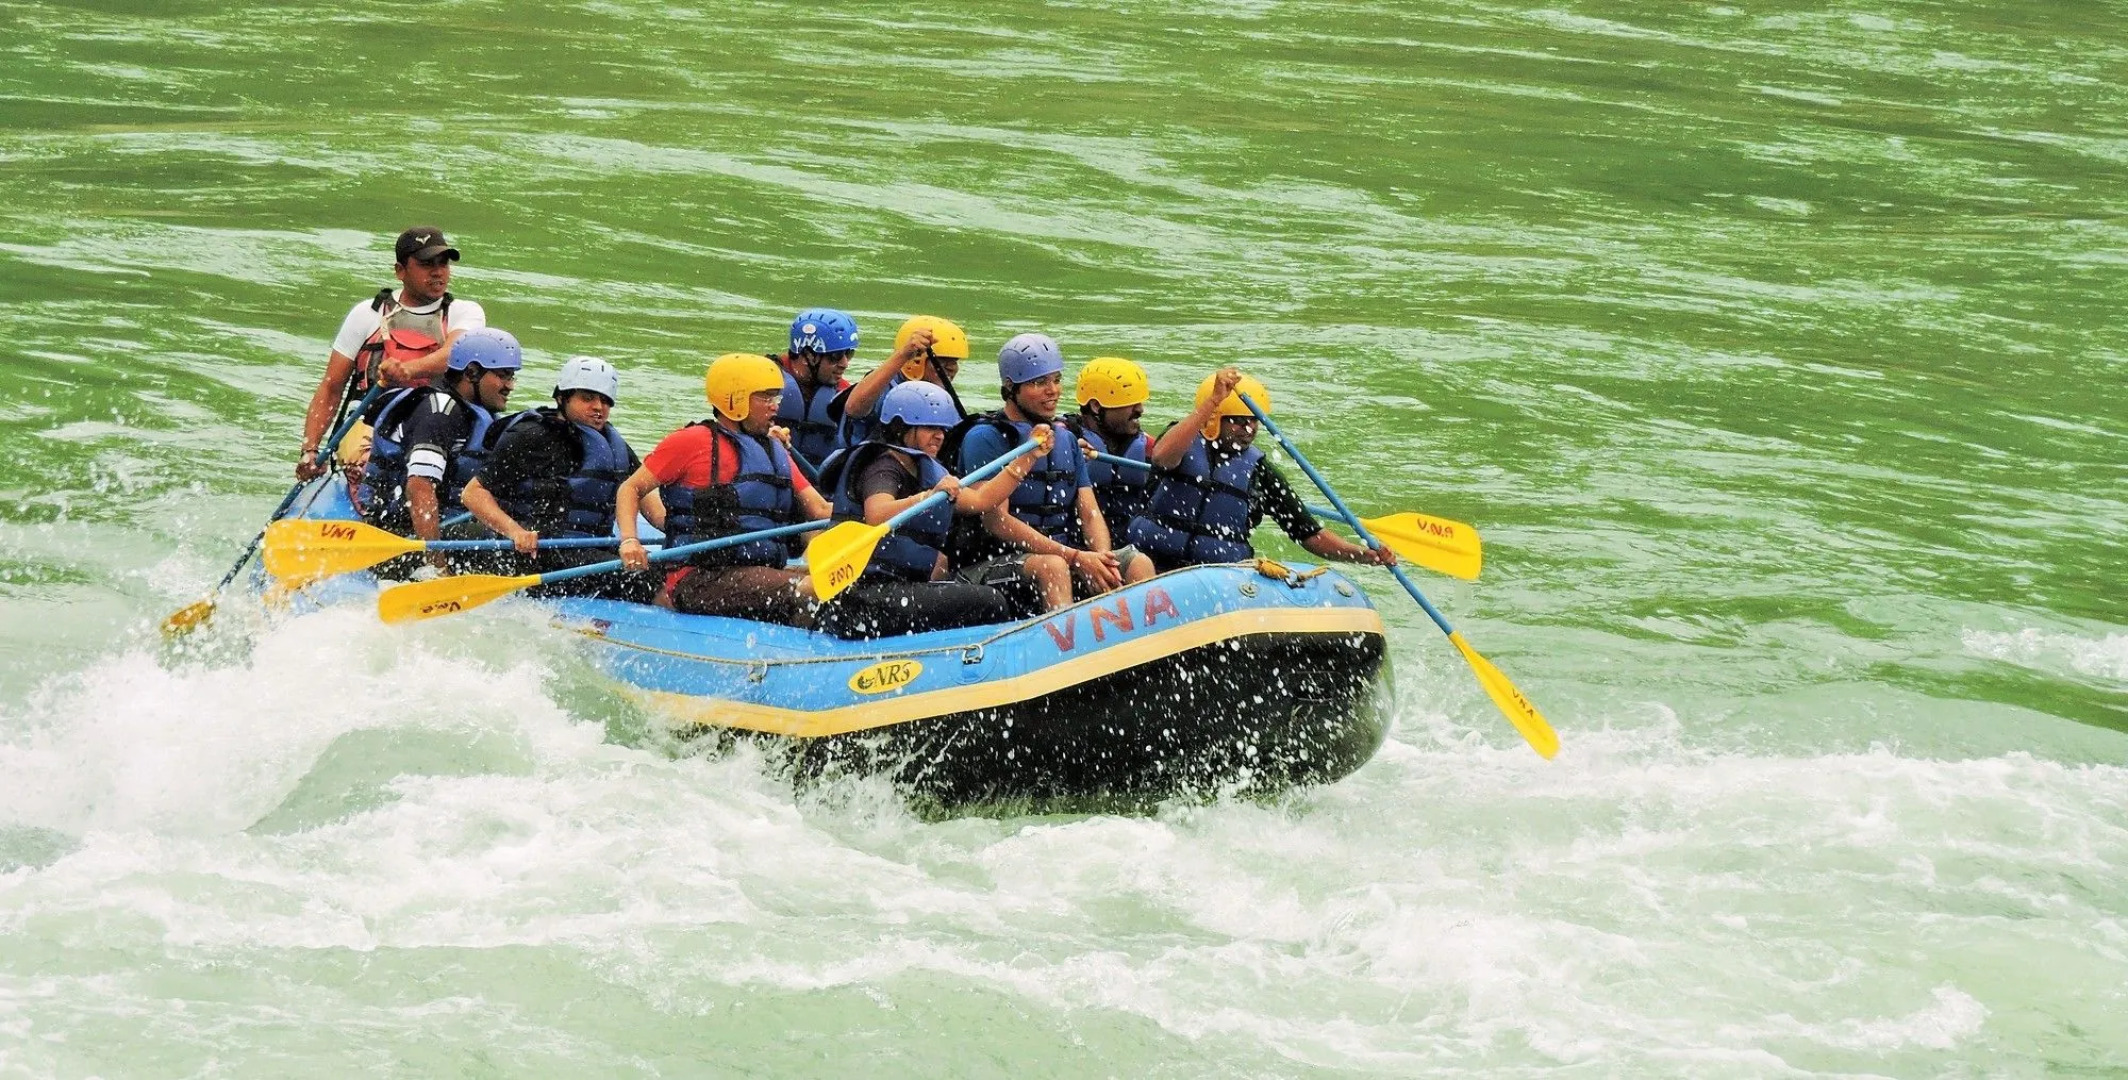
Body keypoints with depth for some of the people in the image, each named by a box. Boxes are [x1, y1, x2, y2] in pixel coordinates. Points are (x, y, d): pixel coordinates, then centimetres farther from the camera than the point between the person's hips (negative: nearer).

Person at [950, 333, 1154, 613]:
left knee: (1138, 564, -16)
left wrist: (1101, 559, -12)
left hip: (1062, 558, 7)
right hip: (990, 565, -7)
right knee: (1052, 567, -37)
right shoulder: (985, 438, -6)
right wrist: (1075, 557, -20)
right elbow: (996, 521, -15)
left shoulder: (1066, 440, 18)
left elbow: (1090, 514, 12)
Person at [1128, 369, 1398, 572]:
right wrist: (1214, 401, -29)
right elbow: (1162, 457, -25)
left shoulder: (1259, 474, 10)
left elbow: (1310, 534, 10)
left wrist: (1365, 555, -6)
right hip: (1156, 566, -3)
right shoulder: (1185, 445, 3)